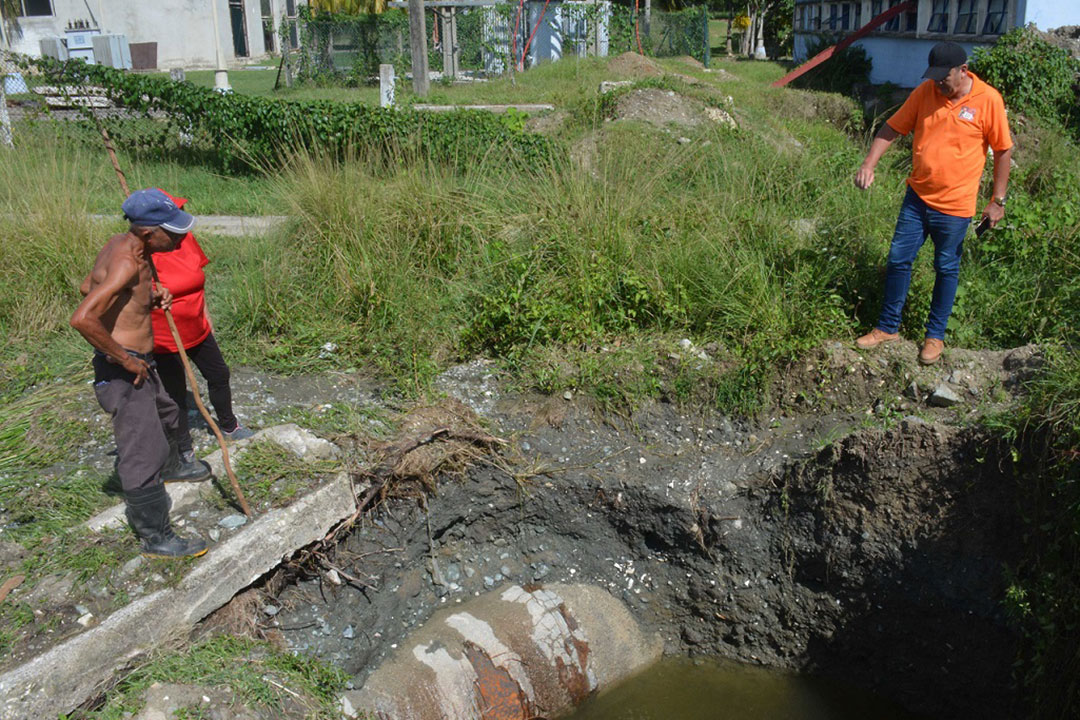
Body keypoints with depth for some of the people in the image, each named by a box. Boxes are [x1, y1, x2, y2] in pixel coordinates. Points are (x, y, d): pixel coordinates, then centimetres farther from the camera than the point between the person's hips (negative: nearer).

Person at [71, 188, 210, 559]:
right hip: (122, 372, -10)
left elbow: (88, 287, 19)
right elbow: (82, 319, -35)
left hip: (137, 363, 10)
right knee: (143, 454, -3)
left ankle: (170, 467, 61)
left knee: (165, 415, 33)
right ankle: (156, 538, 7)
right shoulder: (128, 262, -26)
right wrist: (125, 359, -23)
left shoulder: (121, 245, 3)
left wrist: (148, 294, 7)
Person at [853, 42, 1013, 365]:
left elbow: (1004, 150, -2)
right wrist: (869, 164, -12)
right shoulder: (925, 92, -3)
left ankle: (935, 336, 24)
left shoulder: (988, 100, -10)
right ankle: (887, 327, 21)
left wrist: (998, 201, -2)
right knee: (898, 259, 6)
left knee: (946, 270, 9)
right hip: (918, 195, 3)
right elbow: (891, 129, 3)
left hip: (955, 204, -3)